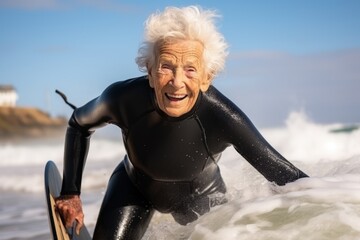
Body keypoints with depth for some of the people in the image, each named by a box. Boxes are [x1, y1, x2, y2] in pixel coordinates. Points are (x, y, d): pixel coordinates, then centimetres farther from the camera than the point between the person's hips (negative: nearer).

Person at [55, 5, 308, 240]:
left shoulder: (223, 118, -39)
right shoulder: (123, 98, -33)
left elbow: (289, 178, -31)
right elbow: (79, 125, -10)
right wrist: (70, 194, -11)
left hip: (199, 199, 0)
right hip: (134, 186, 0)